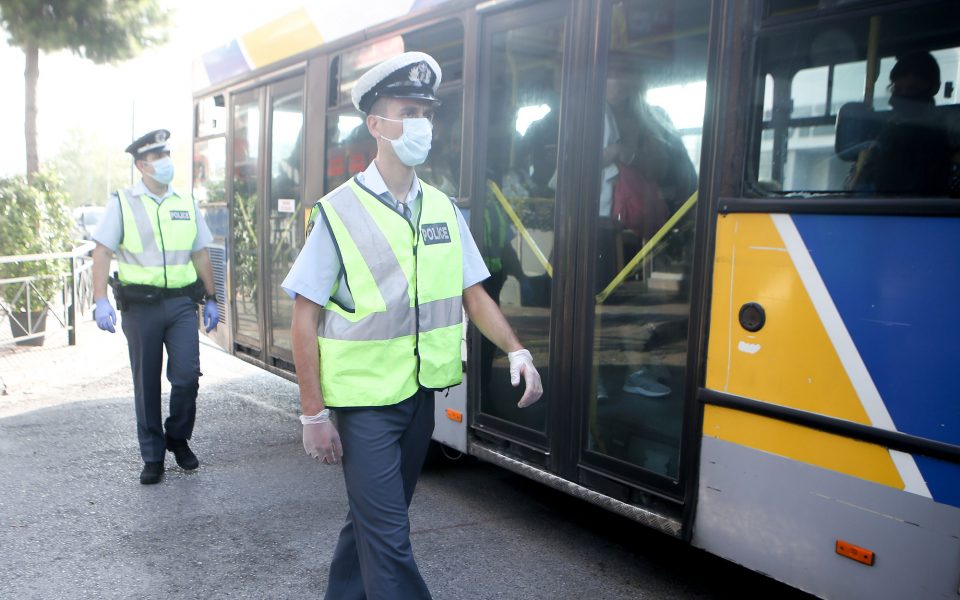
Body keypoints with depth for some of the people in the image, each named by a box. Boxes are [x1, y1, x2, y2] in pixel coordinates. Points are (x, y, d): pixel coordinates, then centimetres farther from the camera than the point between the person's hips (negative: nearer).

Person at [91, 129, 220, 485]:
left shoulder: (186, 204, 11)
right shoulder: (122, 203, 2)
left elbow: (200, 255, 15)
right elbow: (103, 252, -3)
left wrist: (210, 300, 12)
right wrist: (101, 300, -14)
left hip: (182, 302, 2)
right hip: (140, 305, -2)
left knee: (187, 376, -5)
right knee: (146, 383, 6)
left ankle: (178, 438, 21)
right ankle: (152, 455, 20)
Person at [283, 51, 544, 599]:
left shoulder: (442, 208, 4)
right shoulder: (340, 211, -11)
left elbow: (472, 293, 9)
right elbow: (305, 316, -10)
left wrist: (517, 351, -6)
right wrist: (314, 414, -12)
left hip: (421, 396, 6)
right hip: (364, 403, -5)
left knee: (376, 517, 20)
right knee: (389, 538, -2)